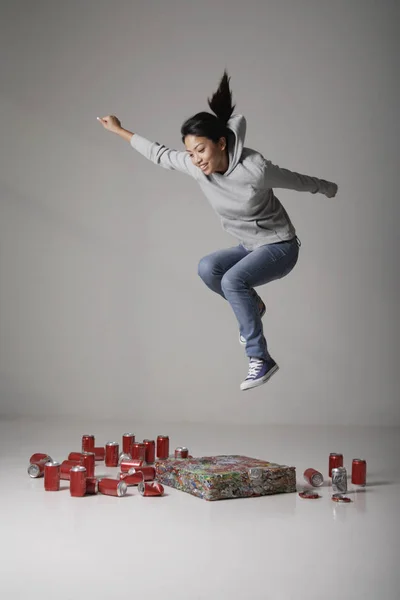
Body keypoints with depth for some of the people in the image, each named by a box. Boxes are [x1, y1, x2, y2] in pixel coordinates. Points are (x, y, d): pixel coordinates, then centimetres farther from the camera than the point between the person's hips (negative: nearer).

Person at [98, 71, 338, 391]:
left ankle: (261, 359, -21)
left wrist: (328, 189, 8)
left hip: (280, 247, -6)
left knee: (232, 280, -29)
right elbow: (160, 154, 5)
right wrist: (120, 131, 12)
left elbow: (296, 180, -10)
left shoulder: (254, 169, -27)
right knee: (207, 268, -21)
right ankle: (252, 306, 4)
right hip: (249, 247, 6)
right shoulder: (196, 166, -11)